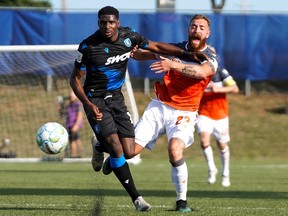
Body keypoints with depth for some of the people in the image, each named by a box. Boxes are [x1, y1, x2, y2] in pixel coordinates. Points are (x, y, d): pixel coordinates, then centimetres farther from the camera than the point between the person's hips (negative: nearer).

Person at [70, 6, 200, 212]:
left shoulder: (129, 36, -7)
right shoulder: (88, 46, -19)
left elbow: (156, 46, 8)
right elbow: (75, 79, -10)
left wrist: (187, 53, 5)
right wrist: (89, 105, -22)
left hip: (116, 97, 5)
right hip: (95, 100, -5)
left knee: (129, 152, -2)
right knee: (116, 147, -19)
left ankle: (99, 147, 32)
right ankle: (135, 197, -11)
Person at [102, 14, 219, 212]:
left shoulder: (210, 58, -6)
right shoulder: (175, 49, 6)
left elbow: (202, 72, -30)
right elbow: (143, 54, 15)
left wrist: (173, 64, -44)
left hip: (184, 113, -3)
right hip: (159, 106, 3)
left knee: (175, 151, -29)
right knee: (131, 150, -4)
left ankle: (182, 201, -15)